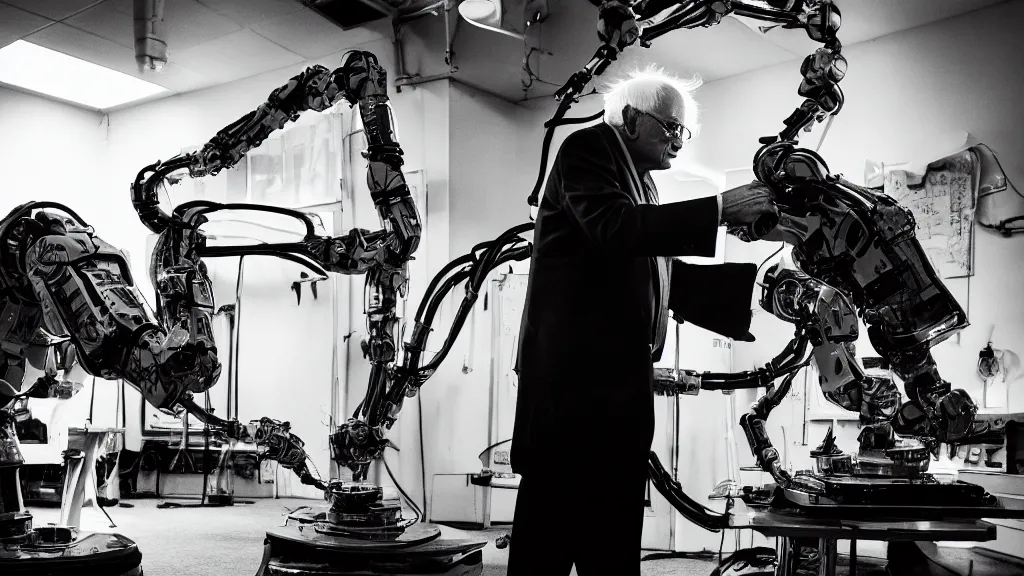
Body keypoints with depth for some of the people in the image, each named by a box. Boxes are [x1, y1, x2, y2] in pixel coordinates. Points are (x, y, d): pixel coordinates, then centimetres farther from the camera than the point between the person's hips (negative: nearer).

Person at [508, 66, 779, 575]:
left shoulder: (638, 179, 25)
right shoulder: (587, 149, -1)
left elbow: (665, 277, 18)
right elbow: (612, 226, -21)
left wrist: (754, 280, 9)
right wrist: (720, 209, -21)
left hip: (621, 376, 9)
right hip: (576, 373, -9)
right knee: (557, 516, -7)